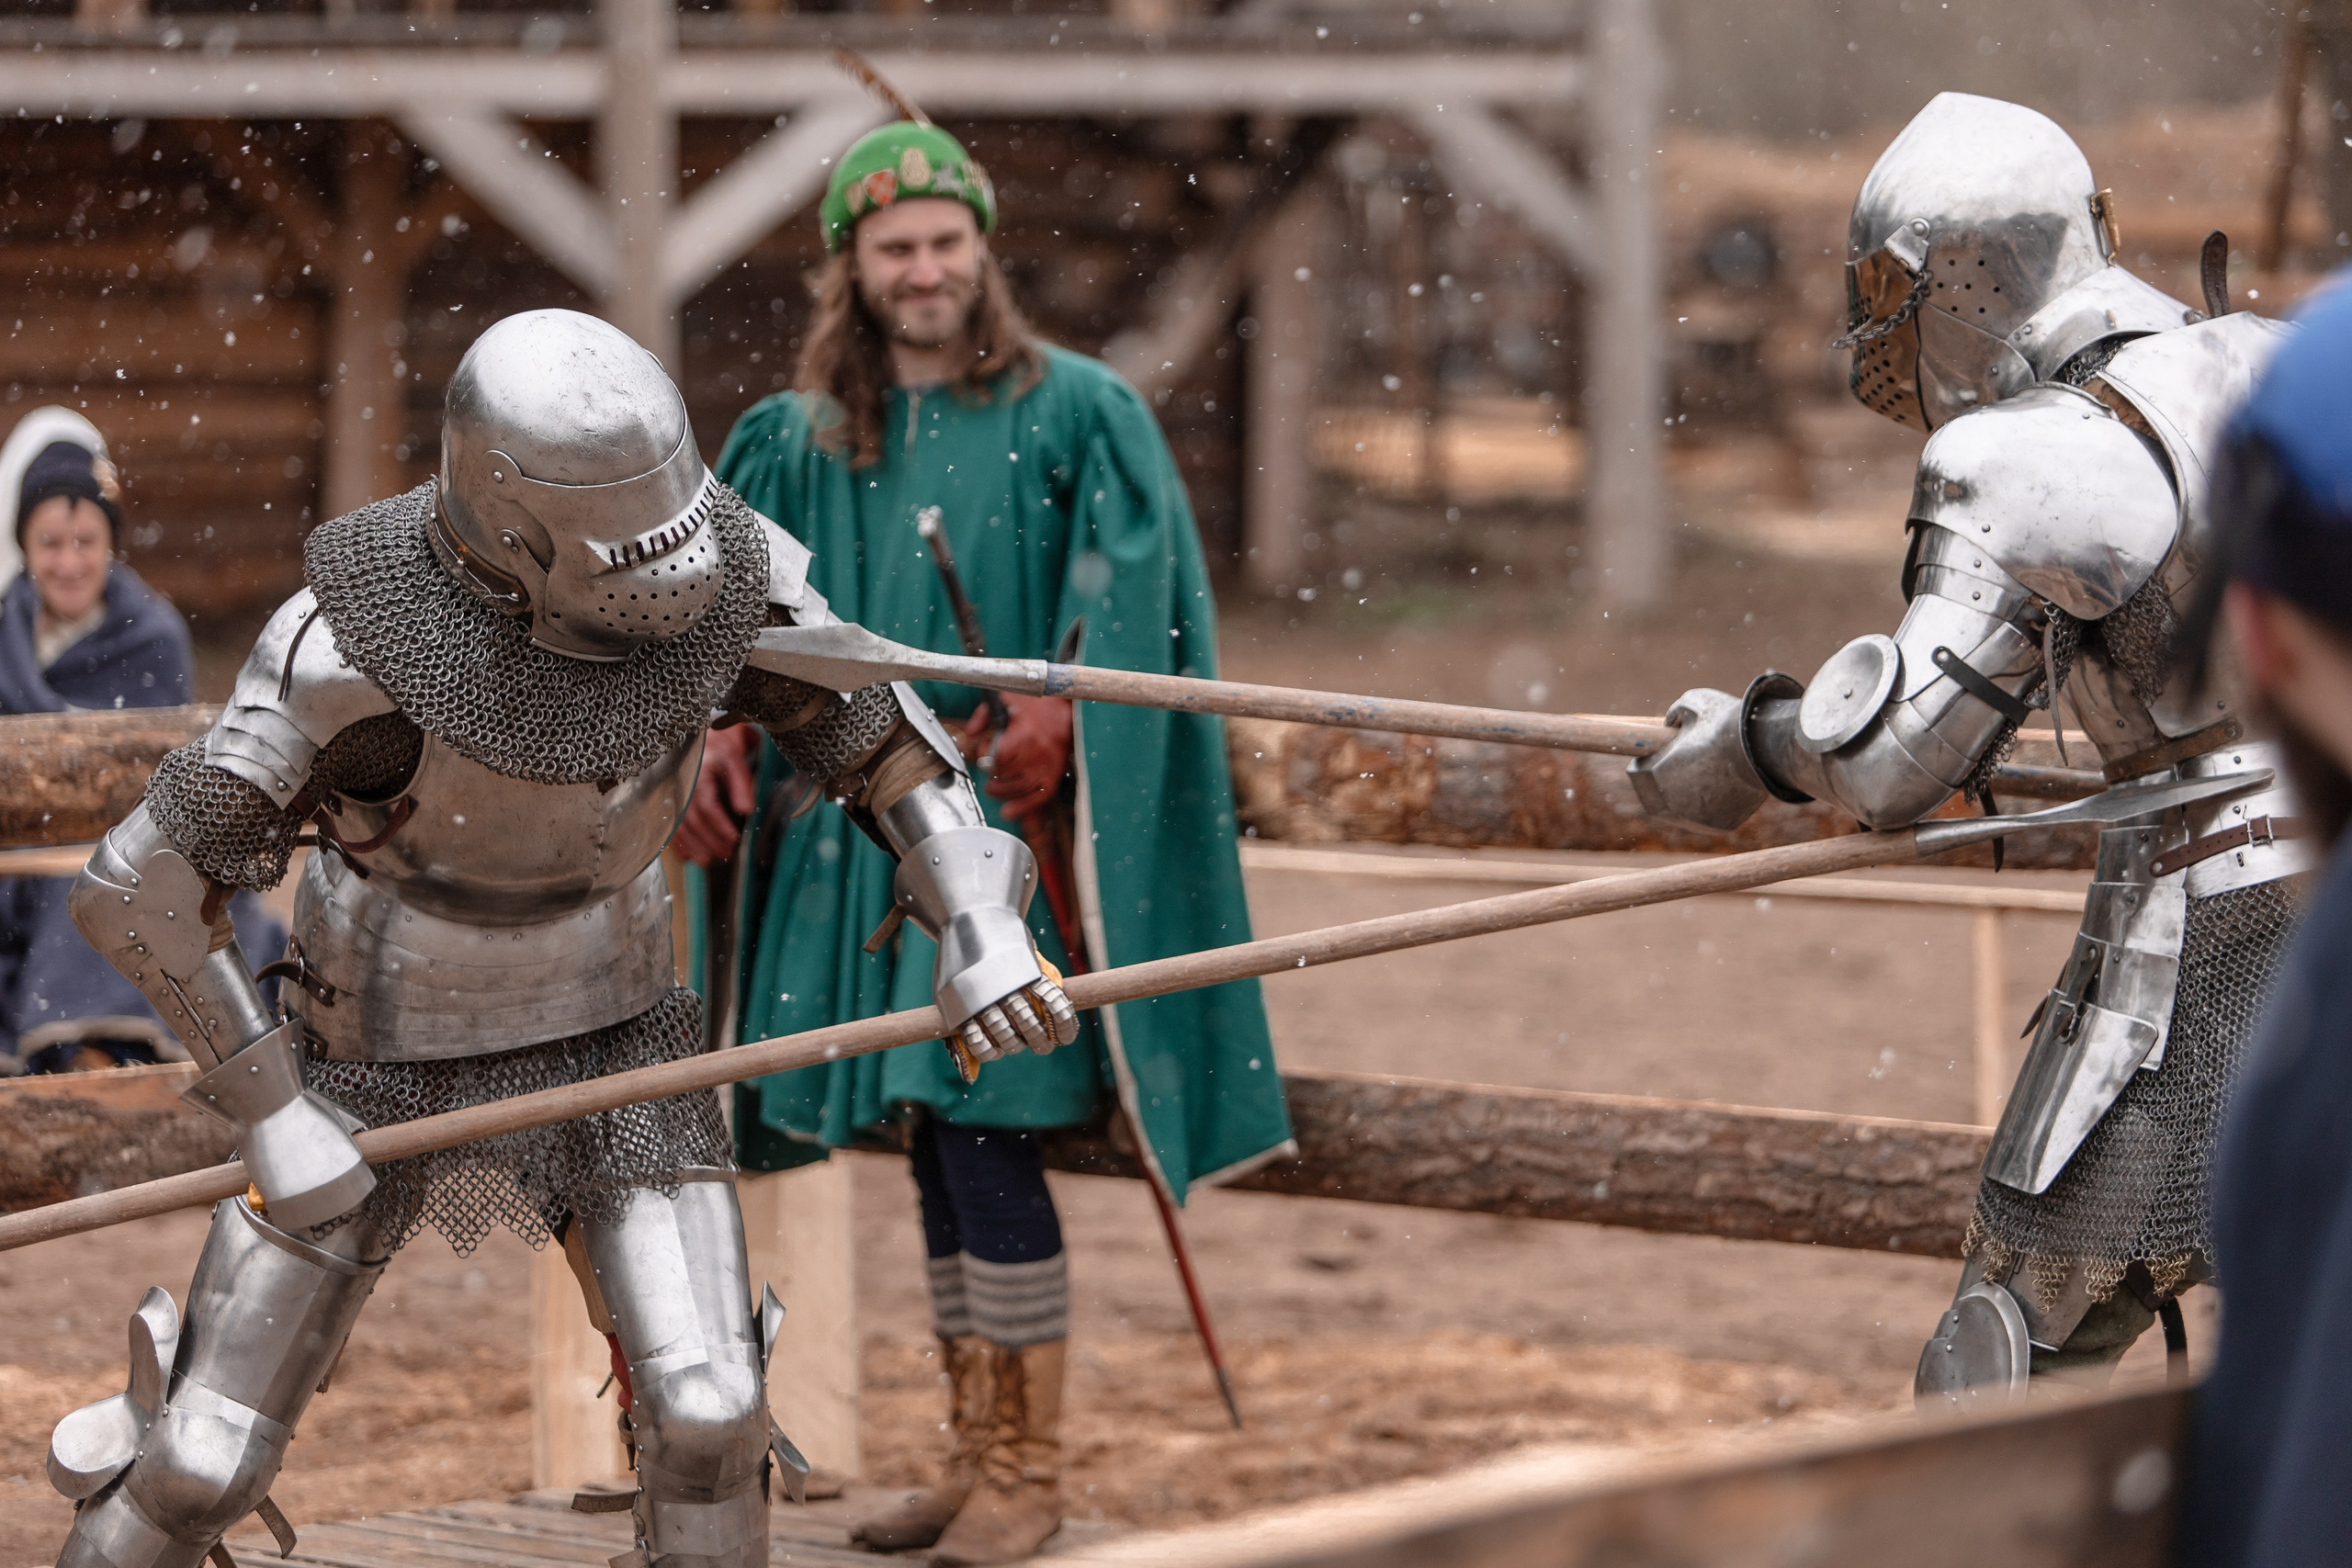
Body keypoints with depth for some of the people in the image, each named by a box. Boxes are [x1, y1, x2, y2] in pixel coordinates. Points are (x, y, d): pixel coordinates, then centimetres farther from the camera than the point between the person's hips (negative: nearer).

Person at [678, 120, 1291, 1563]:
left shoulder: (1074, 412, -4)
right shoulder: (805, 437, 10)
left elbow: (1134, 591, -11)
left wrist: (1057, 716, -24)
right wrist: (723, 735, 2)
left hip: (1006, 828, -5)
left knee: (985, 1136, -10)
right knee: (936, 1152, 10)